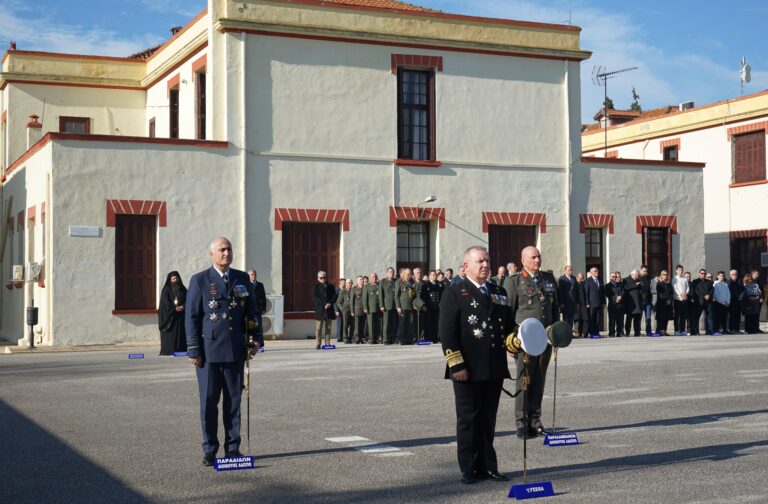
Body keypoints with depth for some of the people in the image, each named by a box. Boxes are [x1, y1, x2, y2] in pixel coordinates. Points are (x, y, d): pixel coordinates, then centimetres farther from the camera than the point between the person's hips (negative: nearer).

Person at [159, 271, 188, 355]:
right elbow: (166, 303, -7)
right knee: (170, 335, -6)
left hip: (180, 316, 4)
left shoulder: (183, 290, 13)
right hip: (169, 316, -4)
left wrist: (182, 307, -14)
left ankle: (181, 350, 0)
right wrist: (175, 308, -15)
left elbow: (187, 301, 5)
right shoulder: (166, 290, 2)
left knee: (181, 335, -1)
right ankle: (168, 352, -8)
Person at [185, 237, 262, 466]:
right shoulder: (199, 281, 0)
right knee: (208, 402, 3)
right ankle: (209, 450, 11)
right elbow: (192, 317, -2)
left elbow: (253, 311, 13)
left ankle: (232, 448, 16)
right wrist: (194, 350, -7)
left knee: (233, 402, 7)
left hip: (236, 351, 3)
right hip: (209, 351, -3)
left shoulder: (243, 279, 10)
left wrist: (257, 338, 1)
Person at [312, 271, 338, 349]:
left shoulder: (331, 287, 16)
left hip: (329, 310, 3)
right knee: (318, 327, -6)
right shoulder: (315, 287, 6)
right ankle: (318, 344, -5)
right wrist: (324, 304, -15)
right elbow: (315, 298, -6)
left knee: (328, 327, 4)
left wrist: (330, 303, -13)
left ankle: (328, 343, 7)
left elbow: (334, 296, 6)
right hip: (319, 310, -3)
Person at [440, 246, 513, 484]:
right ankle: (469, 469, 12)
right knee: (468, 419, 3)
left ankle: (487, 466, 19)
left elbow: (509, 325, 21)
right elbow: (447, 333, -9)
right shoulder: (454, 293, -3)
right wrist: (456, 365, -15)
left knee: (488, 420, 11)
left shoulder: (499, 292, 14)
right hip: (467, 370, -5)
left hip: (494, 369, 5)